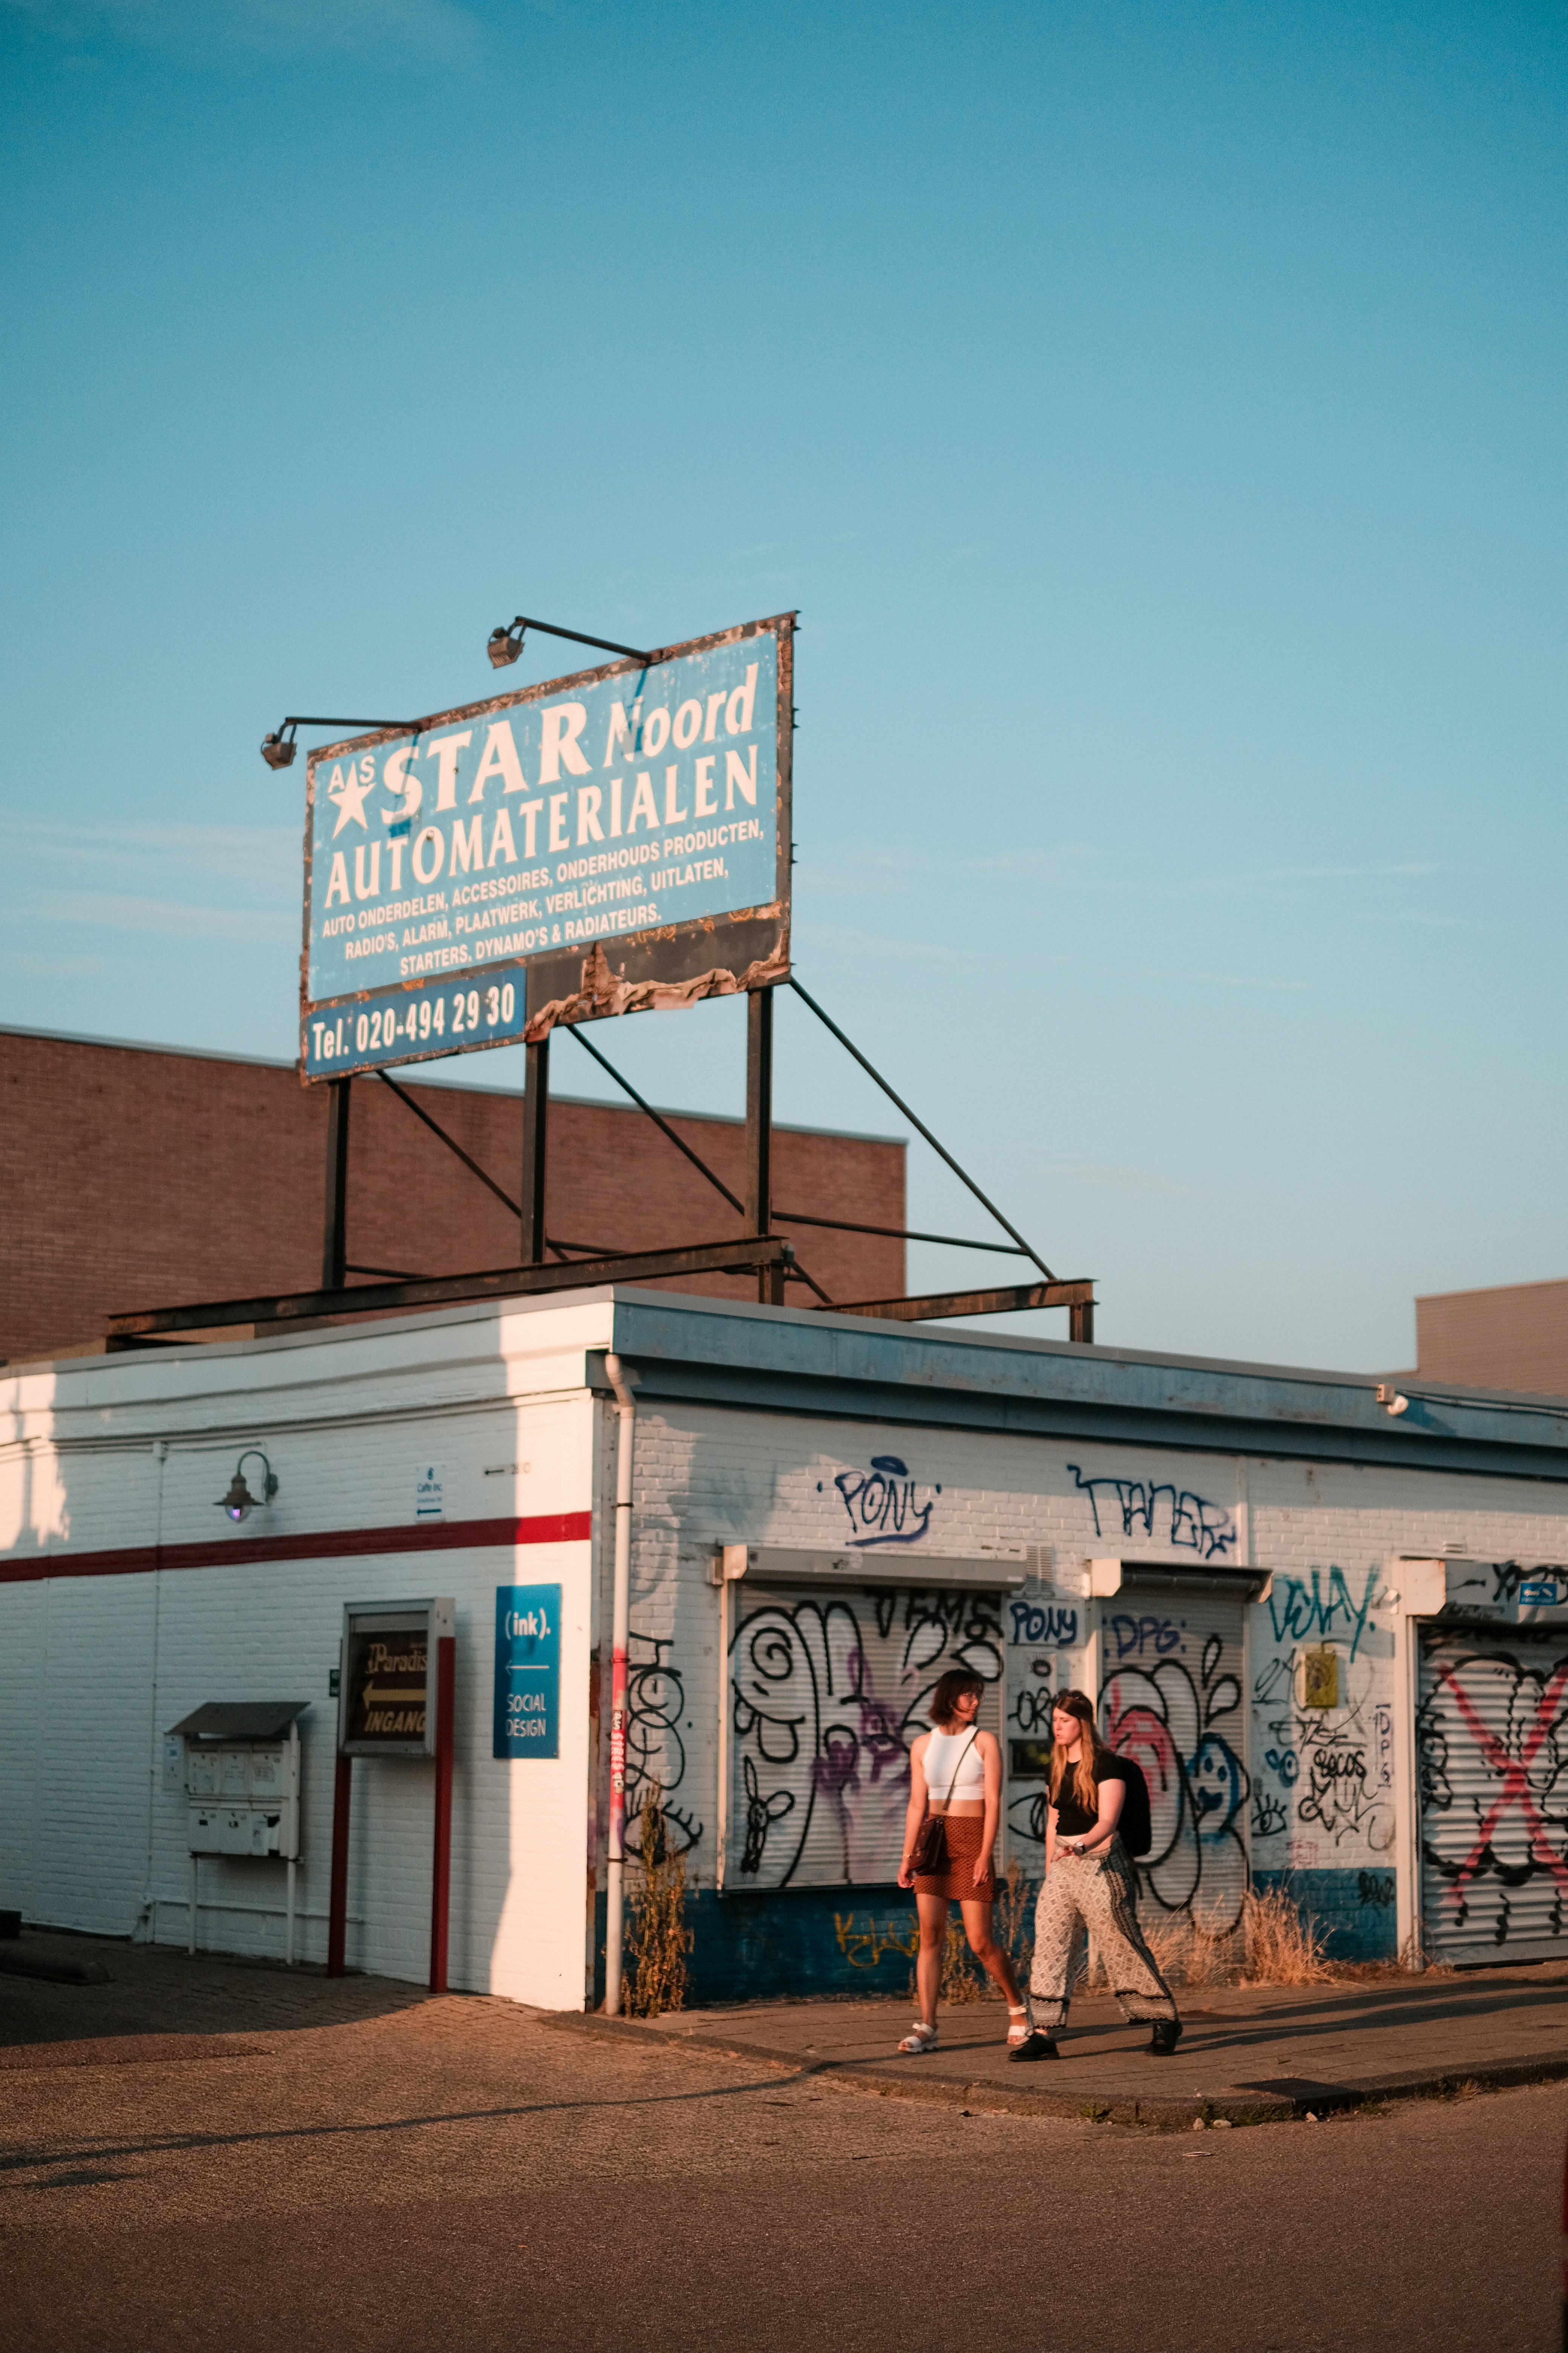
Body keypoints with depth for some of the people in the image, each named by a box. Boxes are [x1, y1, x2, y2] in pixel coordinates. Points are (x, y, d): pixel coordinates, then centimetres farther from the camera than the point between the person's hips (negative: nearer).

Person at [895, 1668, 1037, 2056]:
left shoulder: (985, 1742, 1)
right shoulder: (923, 1745, 9)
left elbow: (993, 1802, -4)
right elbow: (917, 1805, 9)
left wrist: (985, 1855, -13)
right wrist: (907, 1857, 2)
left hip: (971, 1841, -3)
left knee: (980, 1942, -4)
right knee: (930, 1935, -5)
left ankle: (1019, 2007, 17)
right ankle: (926, 2027, -5)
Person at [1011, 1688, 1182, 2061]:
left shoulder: (1106, 1764, -10)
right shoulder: (1058, 1768, 11)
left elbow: (1107, 1821, -20)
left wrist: (1082, 1846, -37)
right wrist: (1049, 1873, 17)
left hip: (1100, 1862, -7)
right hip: (1063, 1867, 7)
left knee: (1123, 1948, -2)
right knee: (1050, 1946, -2)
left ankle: (1166, 2023, 13)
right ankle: (1046, 2036, -2)